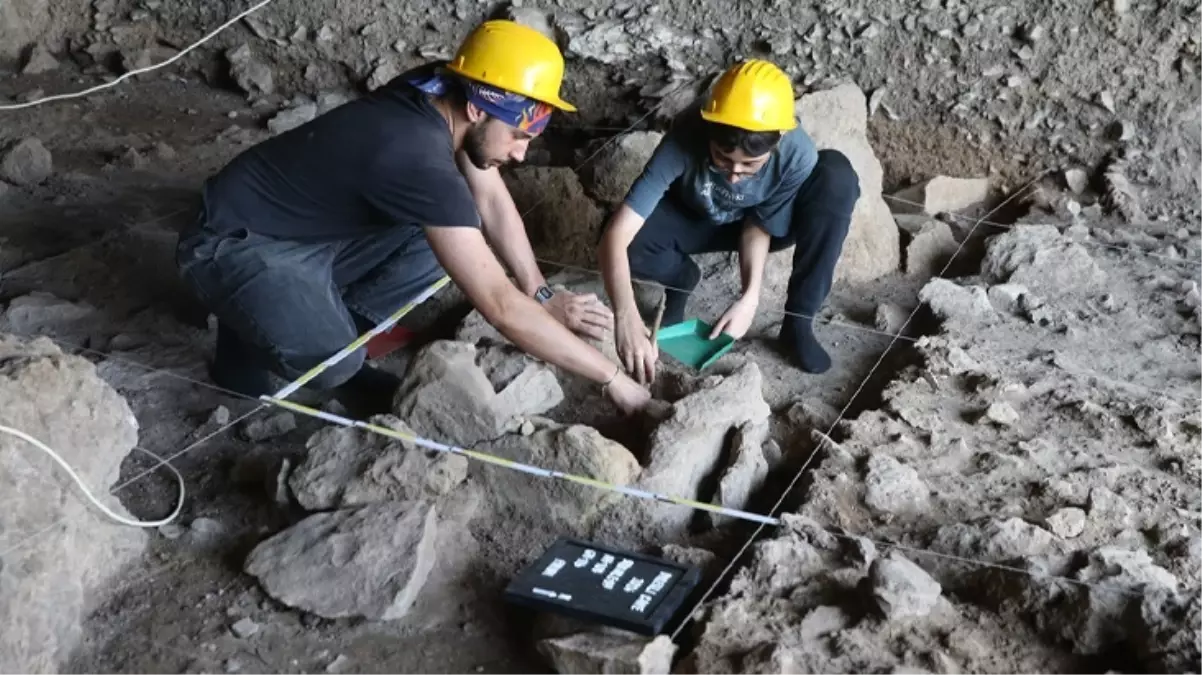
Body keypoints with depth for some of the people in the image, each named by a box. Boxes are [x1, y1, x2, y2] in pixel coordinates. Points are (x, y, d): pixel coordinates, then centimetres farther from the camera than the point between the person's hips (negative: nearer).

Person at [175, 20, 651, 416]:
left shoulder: (442, 93, -10)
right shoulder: (418, 158, -34)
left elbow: (492, 199, 5)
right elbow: (500, 305, -35)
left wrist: (542, 295, -4)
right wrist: (612, 378, -29)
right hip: (233, 244, -8)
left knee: (442, 245, -4)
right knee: (333, 361, -32)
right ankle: (250, 347, 1)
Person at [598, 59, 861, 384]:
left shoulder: (797, 154, -35)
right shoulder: (685, 140, -38)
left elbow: (760, 225, -19)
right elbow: (616, 234, -43)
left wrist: (750, 296, -35)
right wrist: (626, 317, -57)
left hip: (771, 220, 1)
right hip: (694, 220, 0)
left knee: (837, 175, -30)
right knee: (626, 241, -32)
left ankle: (798, 322, -18)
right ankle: (683, 278, 5)